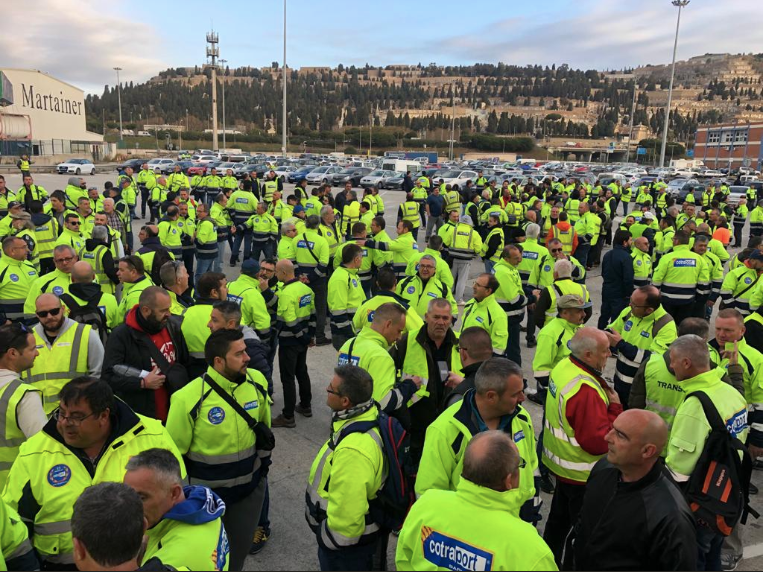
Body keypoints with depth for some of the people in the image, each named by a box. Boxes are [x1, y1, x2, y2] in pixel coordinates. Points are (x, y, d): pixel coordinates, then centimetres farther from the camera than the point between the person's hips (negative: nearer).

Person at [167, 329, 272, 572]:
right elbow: (173, 452, -11)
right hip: (207, 492, -3)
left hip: (251, 484, 3)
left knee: (241, 545, 21)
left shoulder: (257, 381, -12)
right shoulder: (189, 398, -25)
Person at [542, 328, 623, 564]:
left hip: (561, 463, 9)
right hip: (582, 474, -9)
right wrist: (615, 409, -20)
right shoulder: (585, 390, -33)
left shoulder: (563, 365, -5)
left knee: (559, 518, 26)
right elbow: (598, 442, -31)